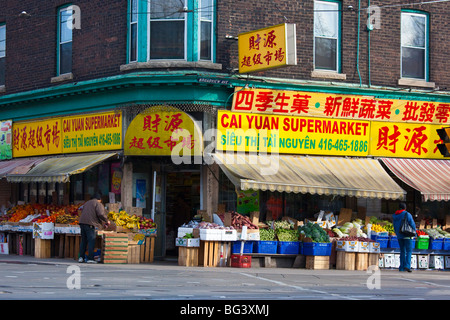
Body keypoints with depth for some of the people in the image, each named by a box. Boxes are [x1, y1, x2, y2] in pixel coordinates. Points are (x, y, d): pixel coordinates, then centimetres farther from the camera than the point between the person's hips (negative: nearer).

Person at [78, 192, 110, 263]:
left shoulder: (86, 203, 26)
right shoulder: (98, 204, 1)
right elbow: (101, 214, -13)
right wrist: (106, 221, 2)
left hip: (82, 222, 7)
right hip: (90, 224, -7)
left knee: (83, 241, 13)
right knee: (91, 241, -5)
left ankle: (81, 257, 9)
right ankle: (90, 258, -10)